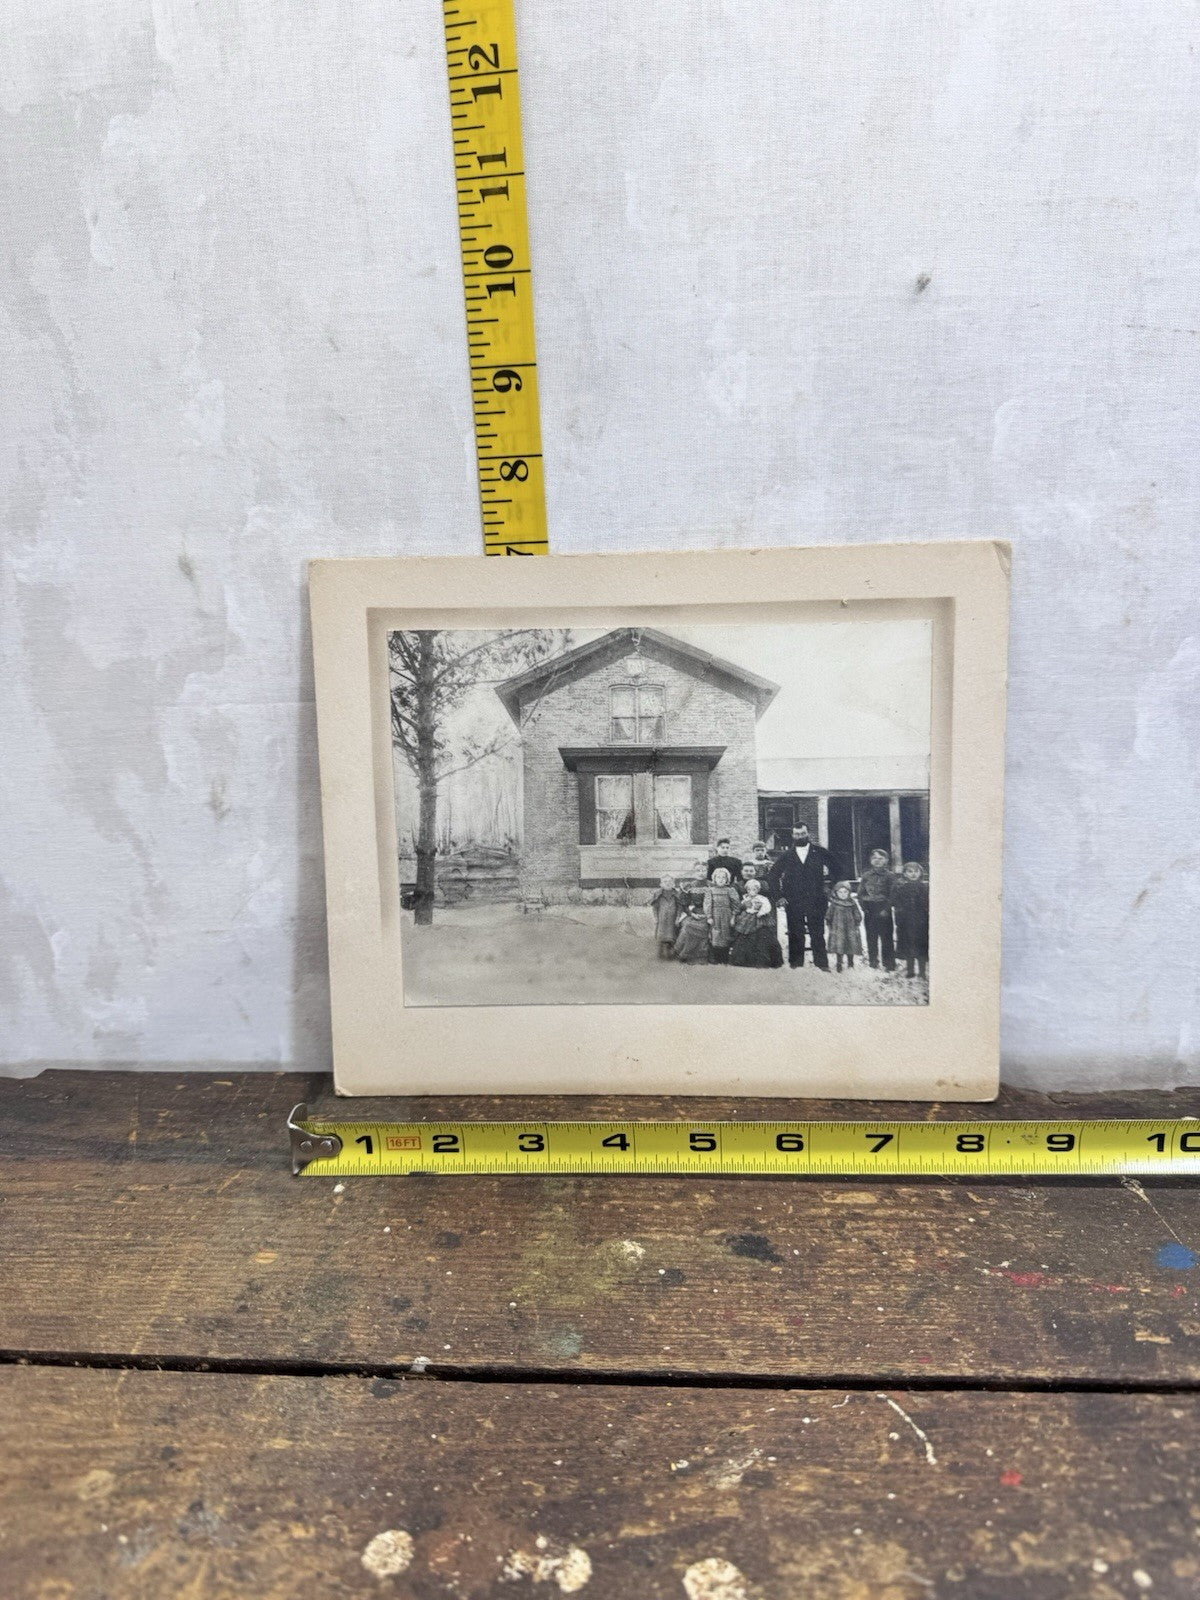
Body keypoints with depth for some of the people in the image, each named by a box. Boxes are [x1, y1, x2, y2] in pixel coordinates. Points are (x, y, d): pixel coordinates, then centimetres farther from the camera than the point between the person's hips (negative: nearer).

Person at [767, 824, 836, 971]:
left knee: (817, 934, -3)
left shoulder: (819, 852, 7)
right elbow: (772, 876, 11)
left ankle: (821, 964, 0)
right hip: (793, 903, 1)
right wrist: (777, 897, 4)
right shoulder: (787, 855, 9)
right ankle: (795, 964, 7)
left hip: (815, 902, -1)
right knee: (795, 935, 1)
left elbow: (835, 867, 11)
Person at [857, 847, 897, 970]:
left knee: (886, 938, -4)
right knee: (871, 938, 5)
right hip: (869, 911, 3)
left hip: (883, 910, -3)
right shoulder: (866, 876, 12)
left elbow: (892, 895, -5)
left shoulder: (890, 876, 1)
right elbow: (860, 893, 11)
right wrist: (864, 907, -2)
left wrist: (886, 909, -13)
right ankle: (873, 962, 12)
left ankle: (889, 965, -1)